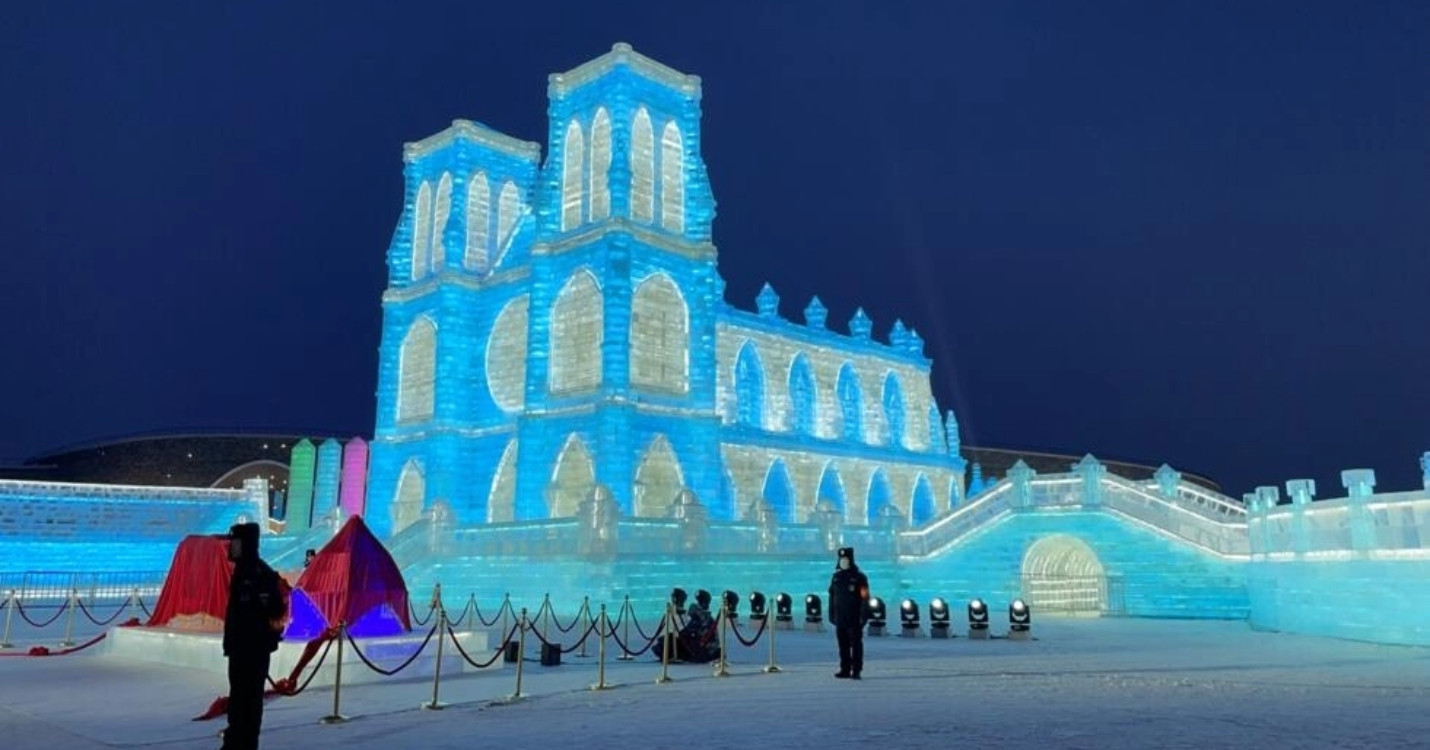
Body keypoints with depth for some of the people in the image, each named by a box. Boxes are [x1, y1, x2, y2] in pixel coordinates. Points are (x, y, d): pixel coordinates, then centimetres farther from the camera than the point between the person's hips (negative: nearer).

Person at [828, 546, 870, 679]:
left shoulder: (859, 577, -5)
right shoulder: (836, 577, 12)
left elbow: (865, 598, -9)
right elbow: (832, 597, 14)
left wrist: (863, 616, -15)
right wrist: (831, 615, 11)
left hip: (854, 618, -5)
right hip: (840, 618, 5)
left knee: (856, 644, -3)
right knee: (843, 645, 7)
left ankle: (856, 671, -1)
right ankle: (845, 669, 13)